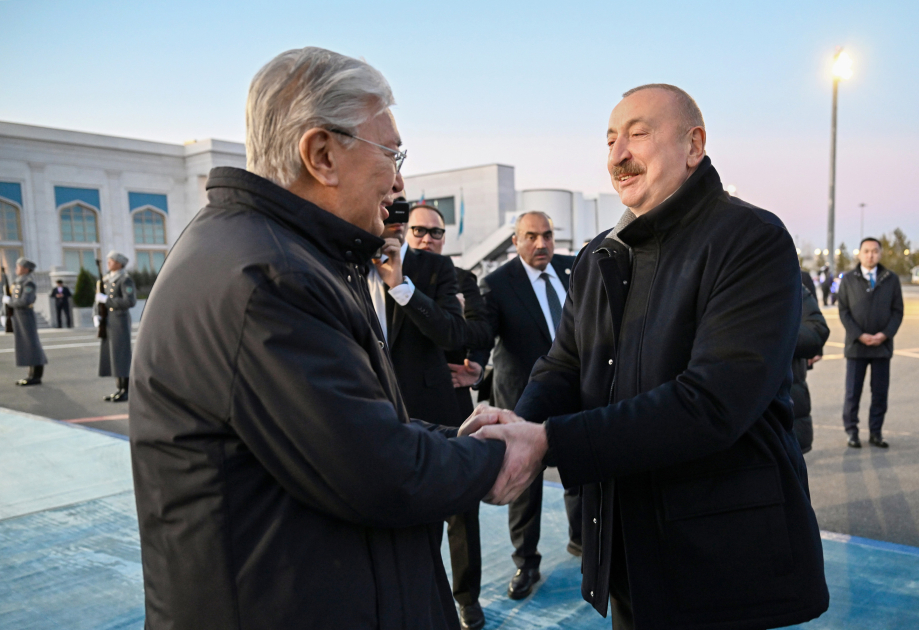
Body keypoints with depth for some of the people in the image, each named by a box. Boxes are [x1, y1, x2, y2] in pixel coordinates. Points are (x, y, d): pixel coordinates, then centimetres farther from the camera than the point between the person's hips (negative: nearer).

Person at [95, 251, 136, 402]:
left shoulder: (125, 280, -9)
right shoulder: (106, 279, 15)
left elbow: (130, 301, -20)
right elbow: (99, 299, 19)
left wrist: (106, 300, -18)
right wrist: (97, 315, 2)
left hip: (121, 322, -8)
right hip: (108, 324, 8)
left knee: (121, 356, -6)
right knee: (111, 355, 10)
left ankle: (126, 391, 0)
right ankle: (120, 389, 18)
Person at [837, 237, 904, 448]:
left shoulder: (891, 279, 6)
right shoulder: (848, 280, 3)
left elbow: (898, 311, 4)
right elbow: (843, 312, 0)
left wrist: (885, 334, -10)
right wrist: (859, 335, -11)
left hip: (882, 345, 1)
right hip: (856, 345, -1)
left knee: (880, 393, 6)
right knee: (853, 392, 3)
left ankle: (875, 433, 17)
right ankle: (851, 432, 13)